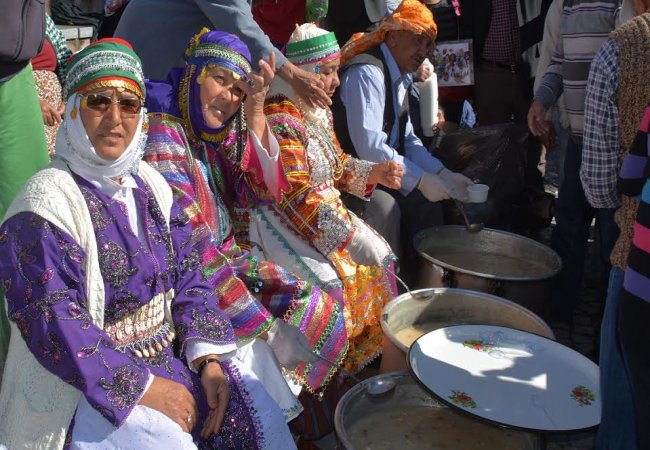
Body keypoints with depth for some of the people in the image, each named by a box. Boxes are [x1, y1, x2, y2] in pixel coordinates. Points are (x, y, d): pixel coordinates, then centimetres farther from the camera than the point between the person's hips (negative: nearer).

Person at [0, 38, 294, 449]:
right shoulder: (47, 202, -16)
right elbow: (54, 327, -20)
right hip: (87, 387, -6)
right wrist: (144, 387, -21)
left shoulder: (149, 185, 6)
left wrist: (208, 358, -8)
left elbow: (187, 276, 5)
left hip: (170, 355, 6)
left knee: (258, 413, -2)